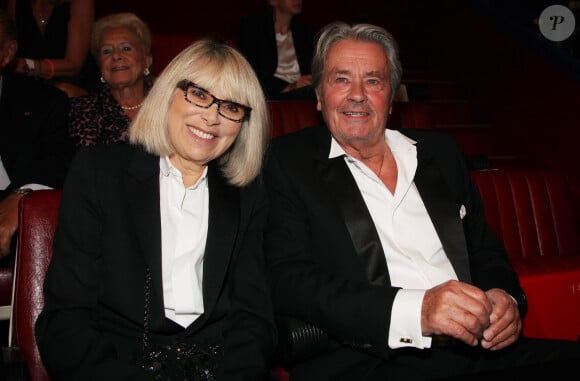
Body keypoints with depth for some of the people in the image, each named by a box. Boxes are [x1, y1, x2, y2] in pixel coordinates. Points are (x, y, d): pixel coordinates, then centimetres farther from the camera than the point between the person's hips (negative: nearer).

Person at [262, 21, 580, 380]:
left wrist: (504, 297, -4)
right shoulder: (289, 162, 2)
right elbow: (288, 282, -9)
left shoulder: (440, 152, 16)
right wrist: (413, 310, -22)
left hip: (478, 351, 6)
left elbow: (486, 251, 21)